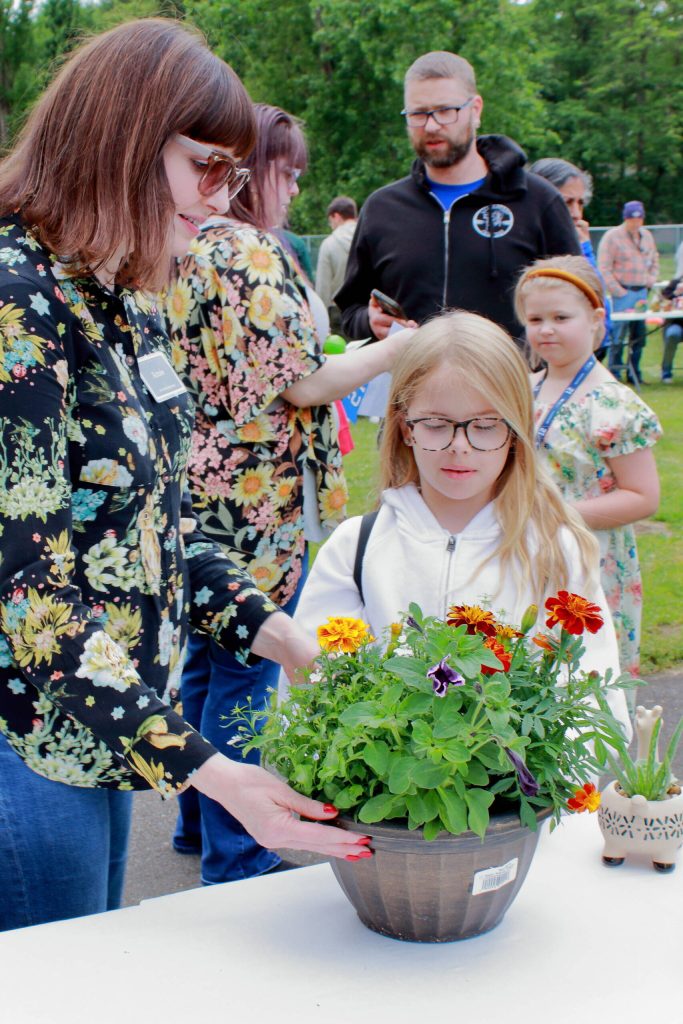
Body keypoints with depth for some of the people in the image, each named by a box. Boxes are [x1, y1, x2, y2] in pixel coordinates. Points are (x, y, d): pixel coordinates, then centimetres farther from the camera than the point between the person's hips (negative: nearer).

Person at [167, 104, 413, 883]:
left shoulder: (182, 249, 11)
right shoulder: (252, 254, -16)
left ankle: (198, 822, 34)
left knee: (207, 664, 19)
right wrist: (399, 346, -7)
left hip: (199, 492, 9)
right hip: (256, 501, -9)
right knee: (244, 677, 1)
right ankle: (235, 856, 12)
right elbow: (302, 384, -18)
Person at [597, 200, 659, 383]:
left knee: (639, 334, 7)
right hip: (623, 292, -6)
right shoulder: (612, 236, -6)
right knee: (619, 335, -8)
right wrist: (618, 291, -13)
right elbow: (604, 268, -10)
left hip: (642, 292, 6)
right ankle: (614, 374, -2)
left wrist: (650, 281, 9)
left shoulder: (647, 236, 14)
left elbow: (655, 260, 25)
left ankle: (634, 373, 16)